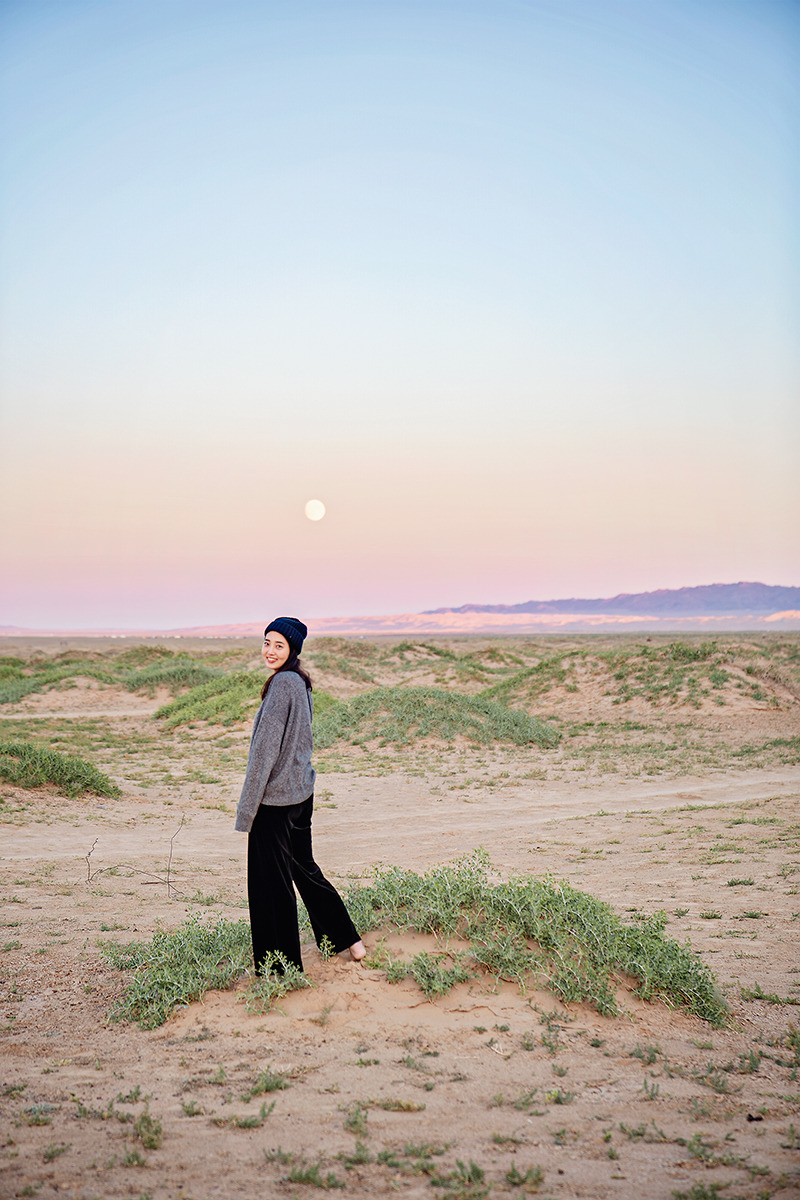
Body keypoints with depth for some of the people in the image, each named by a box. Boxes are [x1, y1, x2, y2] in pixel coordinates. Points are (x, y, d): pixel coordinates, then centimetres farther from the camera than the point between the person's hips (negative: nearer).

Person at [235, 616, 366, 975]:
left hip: (276, 797, -10)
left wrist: (247, 807, -16)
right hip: (300, 792, 10)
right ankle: (348, 940, 30)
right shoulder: (299, 682, 10)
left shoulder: (282, 684, -18)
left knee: (270, 880, 2)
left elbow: (266, 747, -19)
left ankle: (280, 967, 12)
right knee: (303, 868, 21)